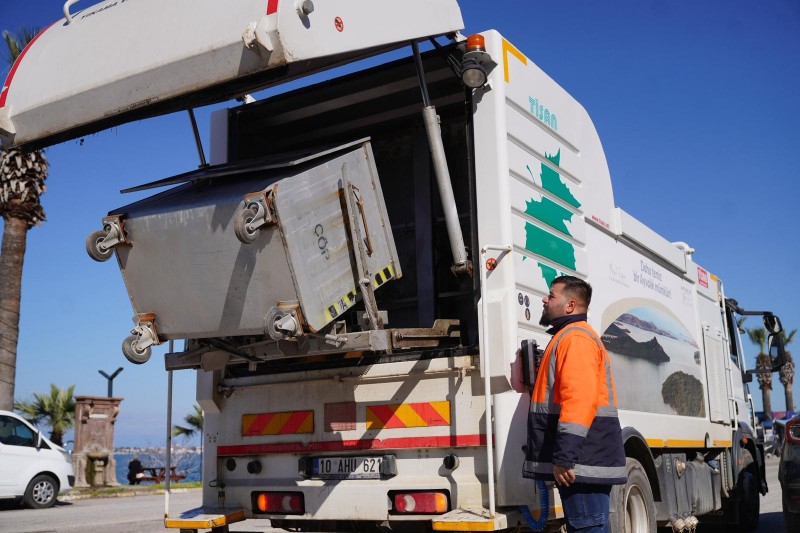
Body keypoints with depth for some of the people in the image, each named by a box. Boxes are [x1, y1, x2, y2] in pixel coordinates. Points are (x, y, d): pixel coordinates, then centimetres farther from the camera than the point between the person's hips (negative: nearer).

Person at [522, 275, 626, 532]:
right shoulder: (570, 337, 24)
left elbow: (579, 399, -23)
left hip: (582, 460, -11)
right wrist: (565, 455, 27)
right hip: (583, 460, 11)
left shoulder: (575, 337, -11)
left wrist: (564, 456, -26)